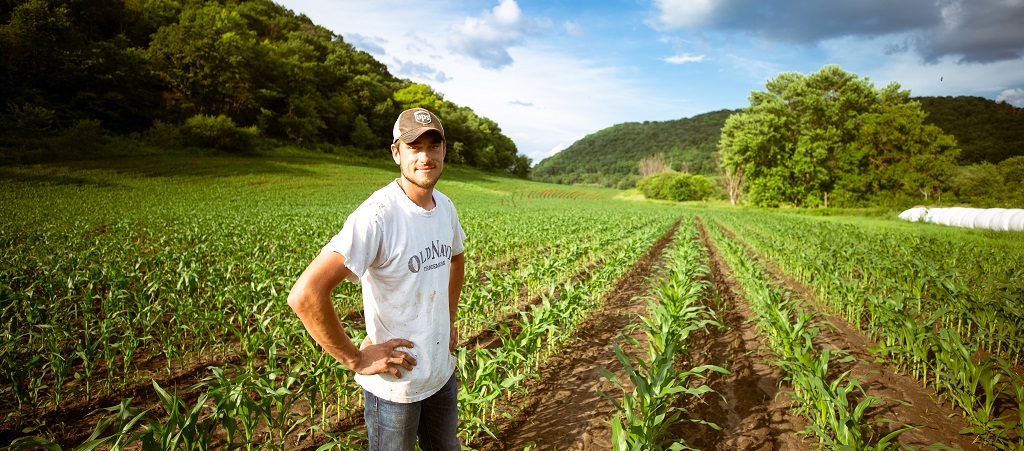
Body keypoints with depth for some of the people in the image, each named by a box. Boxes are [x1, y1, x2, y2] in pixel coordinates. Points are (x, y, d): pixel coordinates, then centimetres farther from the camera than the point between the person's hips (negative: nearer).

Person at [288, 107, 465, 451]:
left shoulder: (445, 206, -1)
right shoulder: (378, 215, -27)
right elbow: (304, 296, -33)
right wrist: (356, 359, -23)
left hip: (443, 371, 7)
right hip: (394, 385, -7)